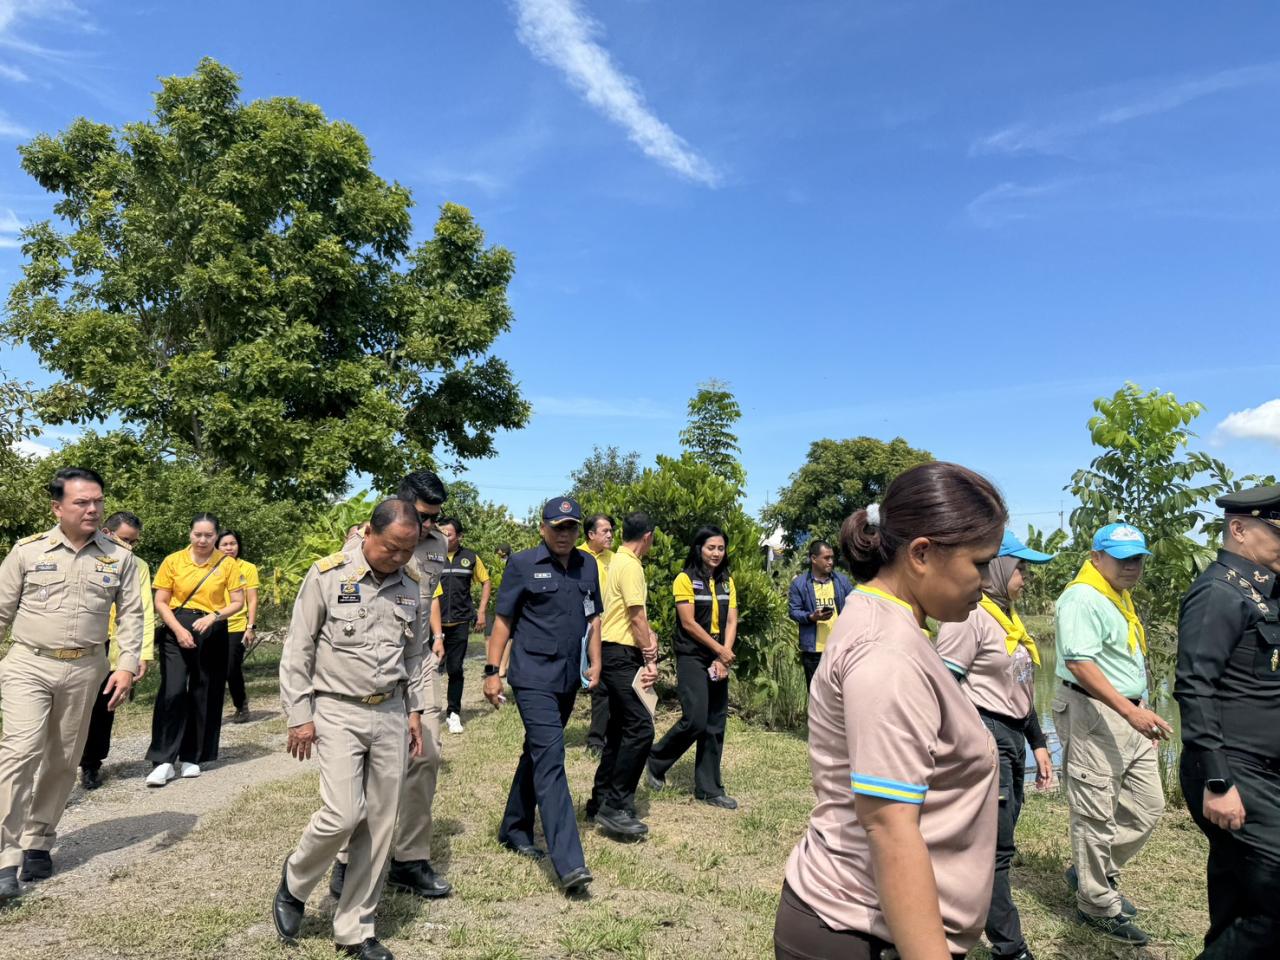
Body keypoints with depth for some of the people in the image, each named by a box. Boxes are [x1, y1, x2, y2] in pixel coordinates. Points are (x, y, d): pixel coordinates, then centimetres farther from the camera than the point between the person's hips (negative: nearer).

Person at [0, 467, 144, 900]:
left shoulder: (120, 557, 1)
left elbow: (131, 614, 2)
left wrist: (127, 664, -8)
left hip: (84, 670, 2)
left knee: (62, 761, 10)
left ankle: (38, 843, 27)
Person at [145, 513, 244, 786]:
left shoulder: (227, 564, 0)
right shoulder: (173, 561, 0)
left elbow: (238, 602, 2)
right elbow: (160, 602, 2)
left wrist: (214, 616, -15)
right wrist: (179, 629, -11)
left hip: (213, 632, 1)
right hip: (177, 630, -1)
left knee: (205, 695, 5)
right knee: (173, 691, -13)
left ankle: (191, 758, 19)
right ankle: (163, 761, -5)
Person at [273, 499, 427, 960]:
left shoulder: (410, 589, 6)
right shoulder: (327, 575, -9)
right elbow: (297, 650, -6)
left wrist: (415, 711, 11)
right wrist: (299, 715, -7)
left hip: (391, 715, 4)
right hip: (338, 712, -4)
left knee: (379, 825, 6)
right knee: (342, 815, -12)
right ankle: (294, 883, 21)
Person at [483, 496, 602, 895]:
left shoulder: (587, 566, 10)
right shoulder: (523, 564, -5)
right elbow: (503, 620, -3)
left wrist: (595, 663, 8)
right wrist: (492, 670, -6)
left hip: (569, 680, 6)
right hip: (534, 678, -6)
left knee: (537, 754, 18)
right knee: (550, 760, -13)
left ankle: (514, 829, 35)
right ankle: (569, 863, -15)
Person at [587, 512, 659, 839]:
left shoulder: (620, 562, 15)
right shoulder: (631, 566, -15)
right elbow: (637, 618, -16)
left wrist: (649, 635, -2)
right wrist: (650, 659, -10)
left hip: (616, 654, 11)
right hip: (622, 655, -11)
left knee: (620, 728, 15)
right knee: (641, 727, -12)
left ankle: (601, 800, 22)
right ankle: (616, 807, -9)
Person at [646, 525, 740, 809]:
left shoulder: (727, 582, 10)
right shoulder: (685, 579, -7)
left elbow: (731, 622, 5)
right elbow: (689, 623, -11)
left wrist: (723, 659, -8)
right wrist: (720, 651, -10)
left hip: (719, 661, 6)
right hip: (692, 658, -6)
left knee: (715, 726, 6)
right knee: (695, 720, -13)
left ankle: (709, 788, 15)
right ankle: (656, 760, 11)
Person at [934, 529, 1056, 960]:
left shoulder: (1008, 617, 15)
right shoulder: (970, 616, -14)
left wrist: (1037, 743, 21)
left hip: (1012, 739, 10)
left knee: (996, 845, 14)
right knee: (995, 848, -1)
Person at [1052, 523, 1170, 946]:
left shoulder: (1121, 598, 17)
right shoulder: (1082, 598, -16)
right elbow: (1079, 662, -26)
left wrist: (1141, 713, 21)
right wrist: (1130, 711, -29)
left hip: (1129, 715, 10)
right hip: (1093, 715, -10)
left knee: (1147, 806, 15)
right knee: (1097, 816, 0)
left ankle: (1091, 873, 30)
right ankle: (1098, 905, 15)